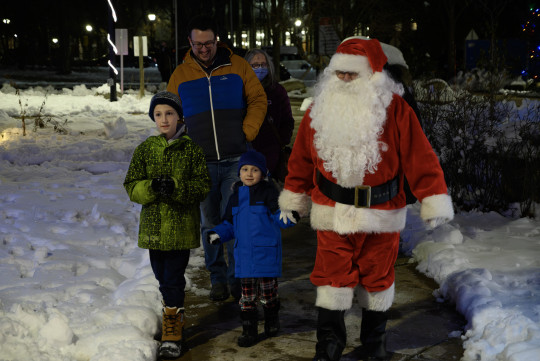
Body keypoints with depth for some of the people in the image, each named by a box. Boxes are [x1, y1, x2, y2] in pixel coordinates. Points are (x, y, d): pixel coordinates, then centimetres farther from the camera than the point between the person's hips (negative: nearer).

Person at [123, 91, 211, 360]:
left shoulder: (191, 149, -1)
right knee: (163, 278, 12)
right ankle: (174, 314, 33)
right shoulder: (145, 149, 6)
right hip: (153, 225, 3)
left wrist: (175, 187, -20)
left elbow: (203, 186, -5)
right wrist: (152, 187, -17)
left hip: (181, 227, -3)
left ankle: (172, 335, -1)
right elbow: (132, 187, 3)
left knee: (174, 279, -6)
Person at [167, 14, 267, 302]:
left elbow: (258, 100, 9)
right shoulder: (180, 75, 9)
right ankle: (217, 278, 16)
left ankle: (238, 278, 9)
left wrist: (248, 133, -3)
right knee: (210, 223, 5)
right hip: (202, 163, 2)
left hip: (236, 160, -2)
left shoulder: (238, 67, 4)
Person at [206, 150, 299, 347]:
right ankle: (249, 330, 13)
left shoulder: (268, 192, -5)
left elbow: (278, 214, -15)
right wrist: (218, 233, 1)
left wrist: (287, 217, -37)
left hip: (266, 253, -4)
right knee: (247, 294, 5)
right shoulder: (236, 196, 11)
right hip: (244, 254, 4)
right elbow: (230, 224, 19)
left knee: (268, 290, 7)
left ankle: (272, 323, 29)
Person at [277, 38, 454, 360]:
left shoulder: (395, 110, -8)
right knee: (333, 275, 4)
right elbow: (302, 158, 11)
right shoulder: (320, 110, 2)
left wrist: (434, 200, -12)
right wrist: (294, 198, 17)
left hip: (381, 214, -1)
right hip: (332, 213, 2)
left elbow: (420, 157, -9)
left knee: (377, 276, 12)